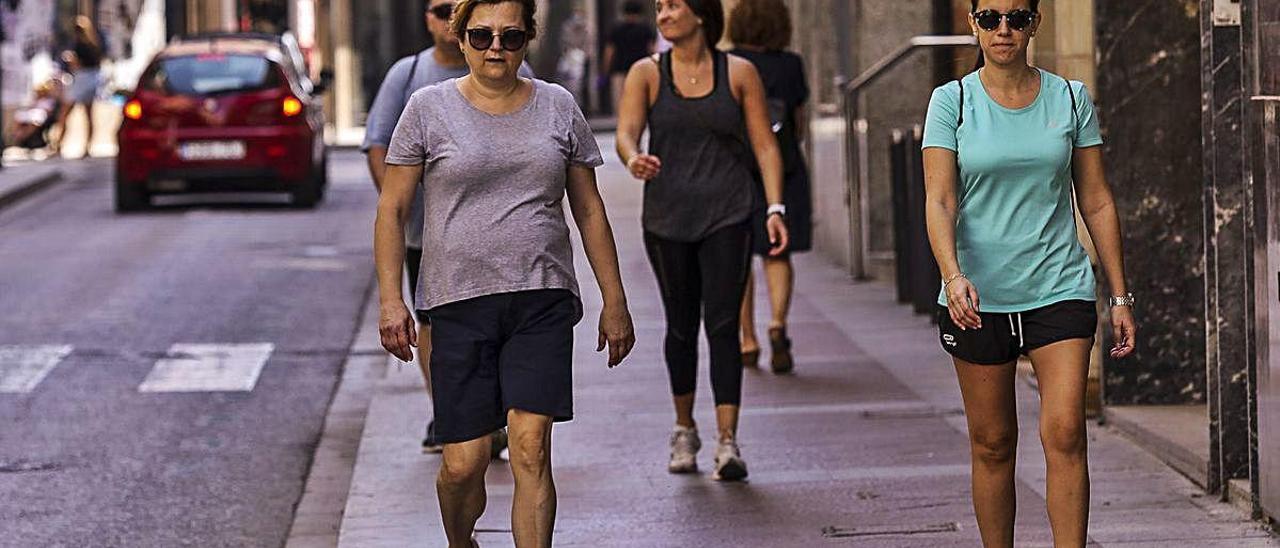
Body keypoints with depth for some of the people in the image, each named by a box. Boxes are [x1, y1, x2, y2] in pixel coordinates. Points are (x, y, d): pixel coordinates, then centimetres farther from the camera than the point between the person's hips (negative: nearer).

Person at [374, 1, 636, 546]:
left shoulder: (558, 107, 8)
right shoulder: (429, 108, 2)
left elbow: (589, 210, 14)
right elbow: (392, 210, 4)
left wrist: (614, 301, 12)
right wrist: (390, 300, -4)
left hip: (543, 301, 1)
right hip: (460, 302, -1)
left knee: (531, 450, -12)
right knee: (463, 464, -1)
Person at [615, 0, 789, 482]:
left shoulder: (739, 73, 3)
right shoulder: (647, 74, 5)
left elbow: (764, 145, 3)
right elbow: (626, 132, -8)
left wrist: (775, 208, -8)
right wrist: (633, 159, -32)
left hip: (727, 215, -2)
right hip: (667, 218, 2)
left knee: (722, 325, -11)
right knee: (681, 328, 10)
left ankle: (728, 442, -13)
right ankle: (684, 432, 29)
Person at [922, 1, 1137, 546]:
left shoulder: (1070, 98, 6)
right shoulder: (951, 102, 1)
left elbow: (1097, 201, 9)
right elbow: (939, 200, -9)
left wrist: (1120, 296, 7)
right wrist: (953, 275, -26)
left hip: (1059, 289, 0)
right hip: (977, 296, 0)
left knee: (1065, 433, -12)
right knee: (991, 444, 5)